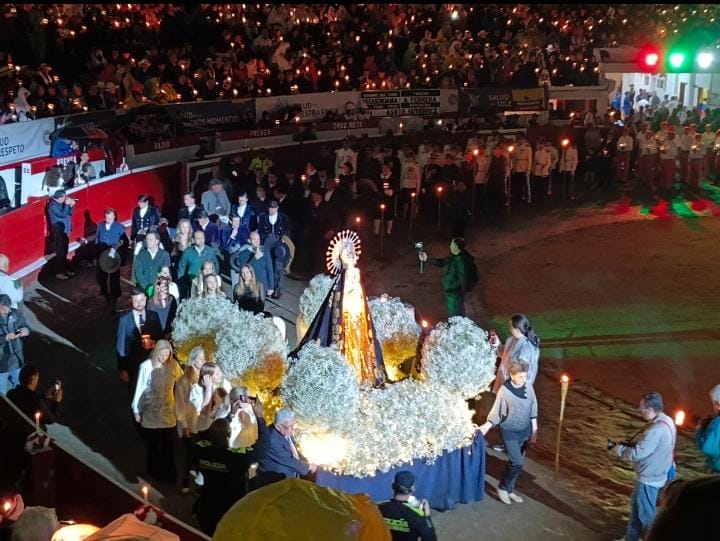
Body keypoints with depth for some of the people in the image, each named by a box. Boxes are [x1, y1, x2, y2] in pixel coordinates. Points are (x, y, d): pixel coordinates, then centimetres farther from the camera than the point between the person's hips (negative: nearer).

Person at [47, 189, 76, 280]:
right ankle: (59, 272, -2)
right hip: (58, 231, -9)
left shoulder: (61, 204, 11)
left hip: (64, 231, 9)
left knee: (64, 251, 16)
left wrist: (71, 205, -2)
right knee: (60, 252, -7)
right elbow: (62, 215, -25)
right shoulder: (53, 205, -15)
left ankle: (65, 269, 26)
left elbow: (69, 214, 13)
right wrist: (67, 204, -19)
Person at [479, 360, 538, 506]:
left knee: (515, 462, 12)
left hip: (525, 430, 5)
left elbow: (533, 409, 4)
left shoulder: (528, 386, -6)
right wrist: (486, 426, -21)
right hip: (509, 431, -5)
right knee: (517, 462, -11)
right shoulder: (504, 391, -18)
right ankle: (503, 487, 9)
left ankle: (510, 490, 29)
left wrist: (534, 429, 7)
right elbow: (496, 412, -11)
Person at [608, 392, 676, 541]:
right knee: (636, 506, 23)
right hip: (653, 474, 10)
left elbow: (637, 454, -28)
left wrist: (615, 448, -14)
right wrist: (629, 443, 0)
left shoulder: (656, 429, -30)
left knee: (646, 514, 6)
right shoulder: (664, 421, 2)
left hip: (649, 478, -10)